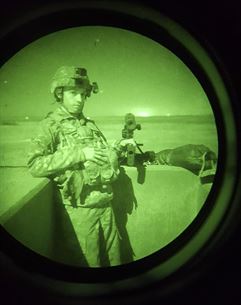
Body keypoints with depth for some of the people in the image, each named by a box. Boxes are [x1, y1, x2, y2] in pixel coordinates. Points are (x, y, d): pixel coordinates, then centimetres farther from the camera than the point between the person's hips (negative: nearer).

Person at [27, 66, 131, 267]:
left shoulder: (90, 124, 11)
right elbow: (34, 165, -20)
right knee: (91, 258, 7)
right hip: (82, 207, -5)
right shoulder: (52, 125, -5)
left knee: (114, 254, 16)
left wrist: (119, 147, 3)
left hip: (106, 202, 5)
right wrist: (79, 153, -22)